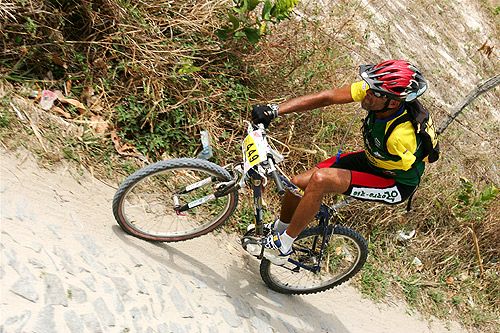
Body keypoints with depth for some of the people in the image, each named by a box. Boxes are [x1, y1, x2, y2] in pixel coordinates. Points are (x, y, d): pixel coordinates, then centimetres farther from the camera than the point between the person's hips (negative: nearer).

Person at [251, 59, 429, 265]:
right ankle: (278, 229, 31)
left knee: (320, 179, -30)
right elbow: (327, 97, -20)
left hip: (397, 184, -7)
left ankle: (283, 246, -11)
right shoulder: (375, 89, -21)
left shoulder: (402, 136, -38)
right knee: (298, 184, -1)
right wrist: (274, 111, -27)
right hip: (370, 159, 7)